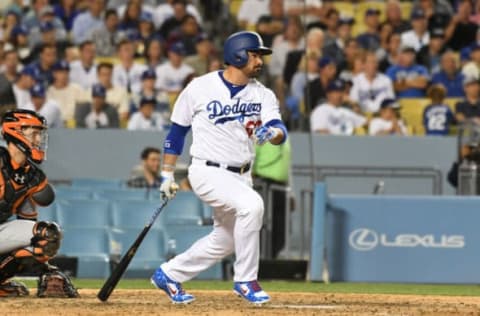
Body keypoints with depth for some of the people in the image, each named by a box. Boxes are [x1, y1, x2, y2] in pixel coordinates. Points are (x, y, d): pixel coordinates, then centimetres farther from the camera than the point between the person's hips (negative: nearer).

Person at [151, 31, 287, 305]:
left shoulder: (263, 95, 1)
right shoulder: (200, 88, -8)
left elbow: (280, 131, -14)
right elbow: (177, 131, 2)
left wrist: (272, 132, -38)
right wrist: (167, 174, 3)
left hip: (241, 177, 6)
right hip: (208, 172, -6)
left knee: (225, 241, 14)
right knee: (251, 205, -29)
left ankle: (169, 274, 34)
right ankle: (245, 280, -16)